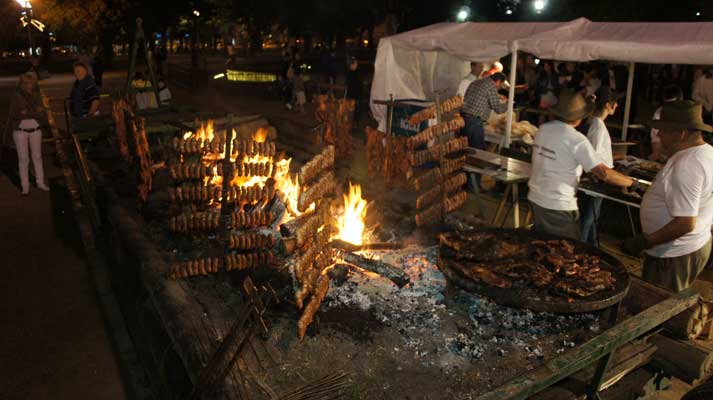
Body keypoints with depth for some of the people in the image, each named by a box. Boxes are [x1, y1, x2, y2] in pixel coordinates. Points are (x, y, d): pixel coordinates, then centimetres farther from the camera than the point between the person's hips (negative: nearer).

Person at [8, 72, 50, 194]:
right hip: (20, 131, -2)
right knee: (23, 159, 1)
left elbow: (42, 114, -3)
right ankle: (25, 186, 7)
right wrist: (35, 112, -21)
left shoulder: (36, 96, 1)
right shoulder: (16, 96, -6)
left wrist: (27, 113, -20)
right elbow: (13, 114, -12)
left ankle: (40, 183, 20)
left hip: (35, 130, 2)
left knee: (37, 156, 10)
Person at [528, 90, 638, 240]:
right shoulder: (576, 140, -17)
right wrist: (632, 183, -5)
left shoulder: (543, 129, 1)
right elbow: (604, 173, -18)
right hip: (558, 207, -6)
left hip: (535, 198, 7)